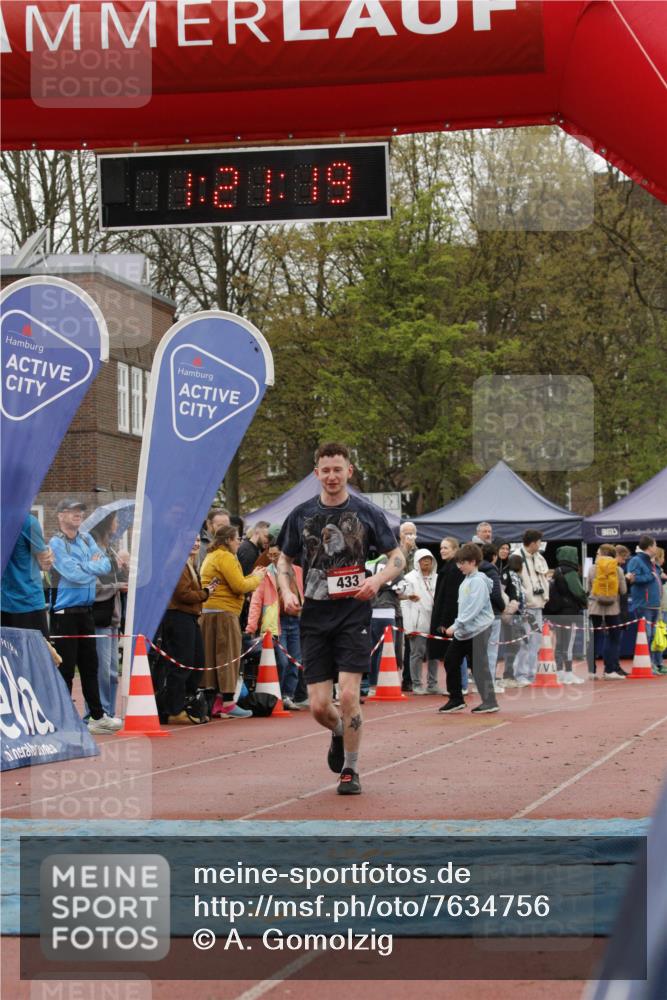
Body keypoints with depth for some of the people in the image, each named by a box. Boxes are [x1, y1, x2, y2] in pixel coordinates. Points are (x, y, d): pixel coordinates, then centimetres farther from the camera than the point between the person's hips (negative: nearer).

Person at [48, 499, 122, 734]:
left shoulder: (87, 539, 11)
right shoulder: (57, 543, -10)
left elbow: (106, 565, 2)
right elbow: (75, 574, -20)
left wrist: (86, 567, -13)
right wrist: (94, 566, -4)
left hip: (86, 611, 7)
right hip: (65, 612, -7)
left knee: (90, 665, 13)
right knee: (65, 668, -4)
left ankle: (97, 716, 21)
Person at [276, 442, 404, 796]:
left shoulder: (367, 513, 2)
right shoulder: (302, 514, 7)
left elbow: (398, 558, 7)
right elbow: (284, 559, 18)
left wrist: (378, 579, -13)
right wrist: (287, 591, -1)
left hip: (353, 616, -2)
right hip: (314, 617, 2)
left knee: (348, 695, -13)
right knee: (319, 706, -1)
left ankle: (350, 769, 4)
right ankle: (339, 732, 34)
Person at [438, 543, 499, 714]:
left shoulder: (478, 581, -15)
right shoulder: (467, 580, 12)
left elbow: (473, 609, -22)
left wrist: (456, 625, -22)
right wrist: (457, 626, 11)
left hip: (477, 630, -10)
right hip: (463, 630, 10)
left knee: (479, 666, -5)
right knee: (450, 662, 10)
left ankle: (489, 702, 4)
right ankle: (456, 699, 20)